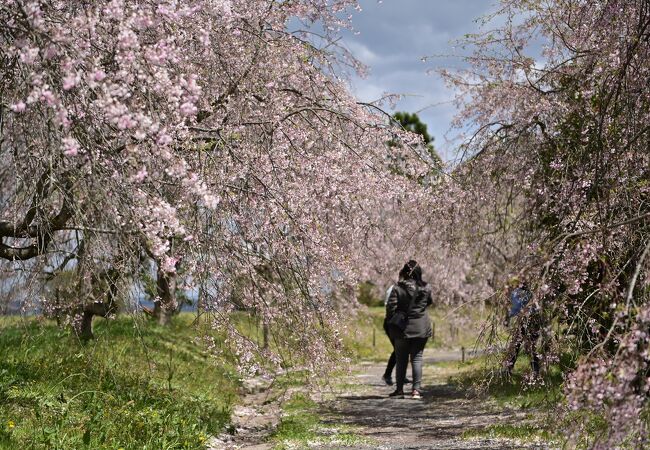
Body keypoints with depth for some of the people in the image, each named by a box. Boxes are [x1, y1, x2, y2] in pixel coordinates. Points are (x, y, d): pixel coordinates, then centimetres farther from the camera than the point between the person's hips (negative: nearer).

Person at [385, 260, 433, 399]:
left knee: (401, 359, 10)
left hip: (402, 329, -1)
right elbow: (429, 303, 11)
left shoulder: (397, 288, -10)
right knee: (417, 358, 6)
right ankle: (416, 390, -3)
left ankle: (399, 390, 12)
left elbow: (391, 307, -9)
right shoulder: (425, 288, -3)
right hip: (421, 328, 1)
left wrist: (391, 325, 3)